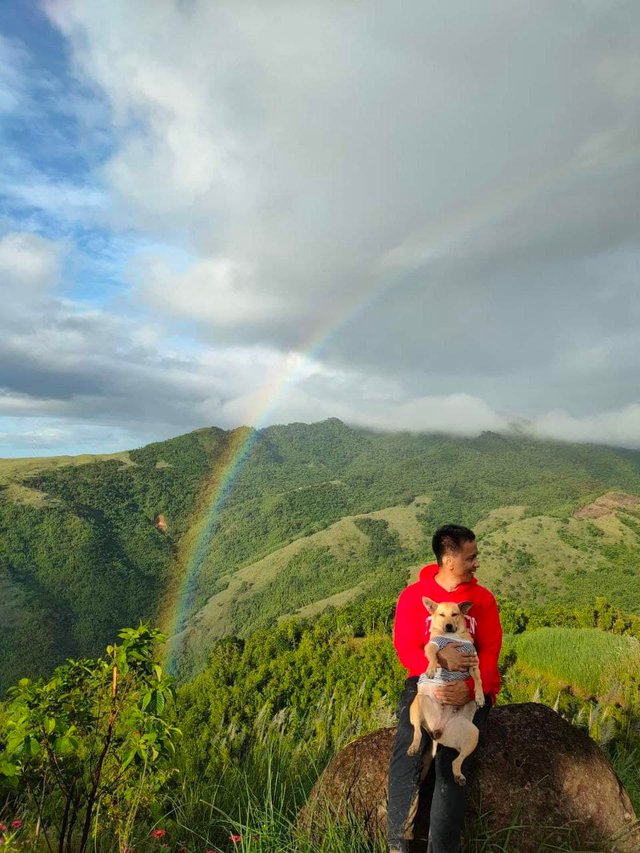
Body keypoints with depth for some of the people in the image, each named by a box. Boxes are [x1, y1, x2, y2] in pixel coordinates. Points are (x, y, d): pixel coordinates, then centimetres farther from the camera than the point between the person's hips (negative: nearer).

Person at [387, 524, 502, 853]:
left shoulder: (483, 598, 1)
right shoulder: (412, 595, -4)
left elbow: (490, 652, -6)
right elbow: (405, 649, -8)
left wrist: (469, 688, -24)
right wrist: (439, 658, -29)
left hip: (471, 687, 0)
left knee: (451, 765, -19)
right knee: (404, 761, -17)